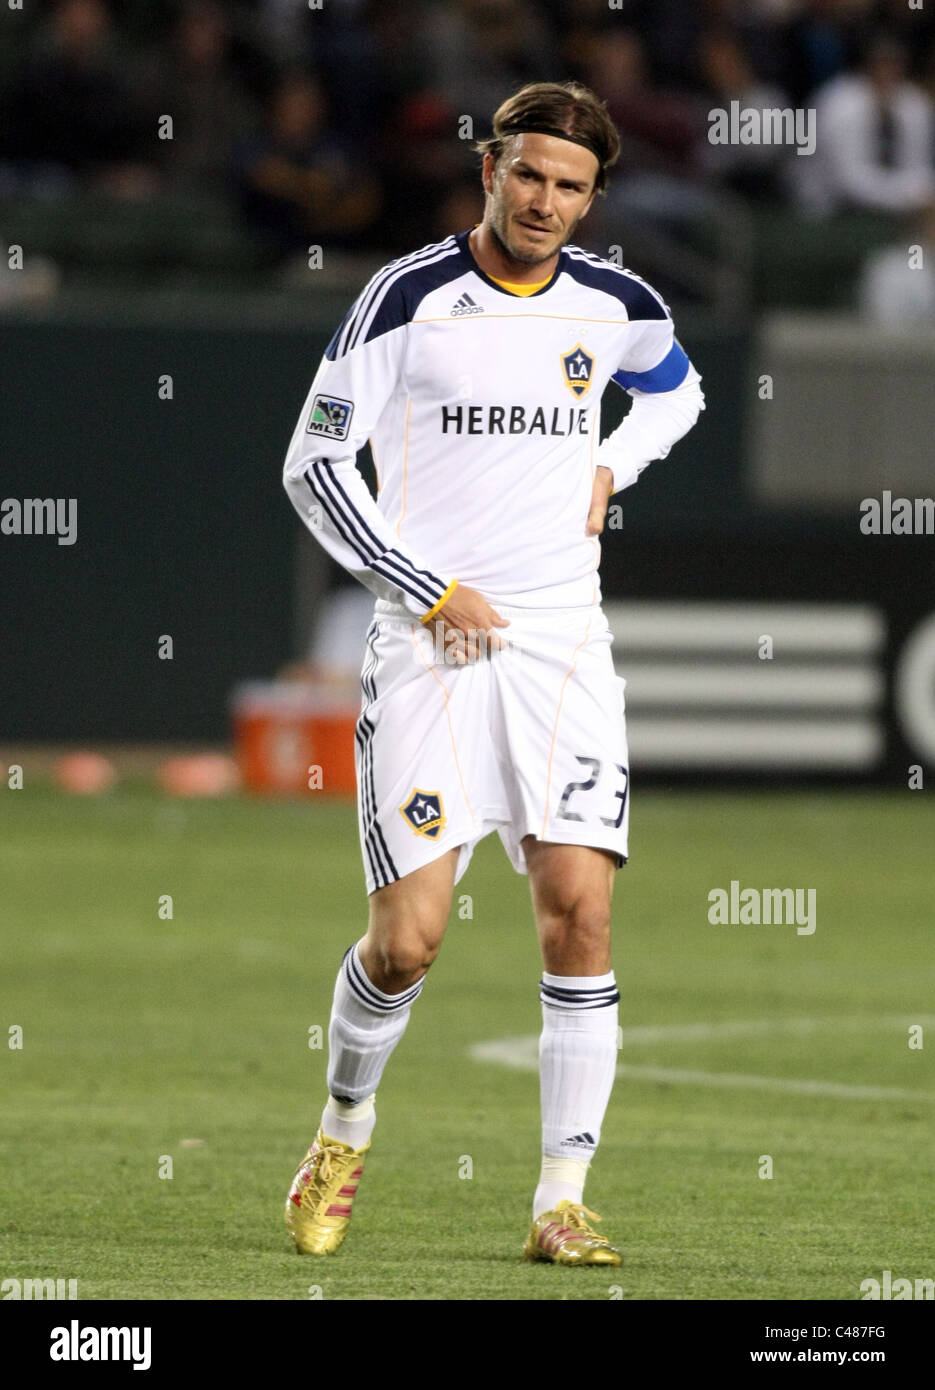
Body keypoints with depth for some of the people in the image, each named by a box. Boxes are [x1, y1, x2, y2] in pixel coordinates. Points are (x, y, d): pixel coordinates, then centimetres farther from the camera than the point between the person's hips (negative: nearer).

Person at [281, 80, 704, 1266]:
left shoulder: (615, 305, 7)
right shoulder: (407, 298, -5)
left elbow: (676, 390, 30)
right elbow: (313, 467, -4)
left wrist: (612, 466, 10)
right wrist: (430, 589, -11)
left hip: (562, 644, 3)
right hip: (429, 639, -3)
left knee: (580, 912, -9)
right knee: (406, 941, -8)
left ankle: (562, 1206, -2)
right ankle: (343, 1132, 22)